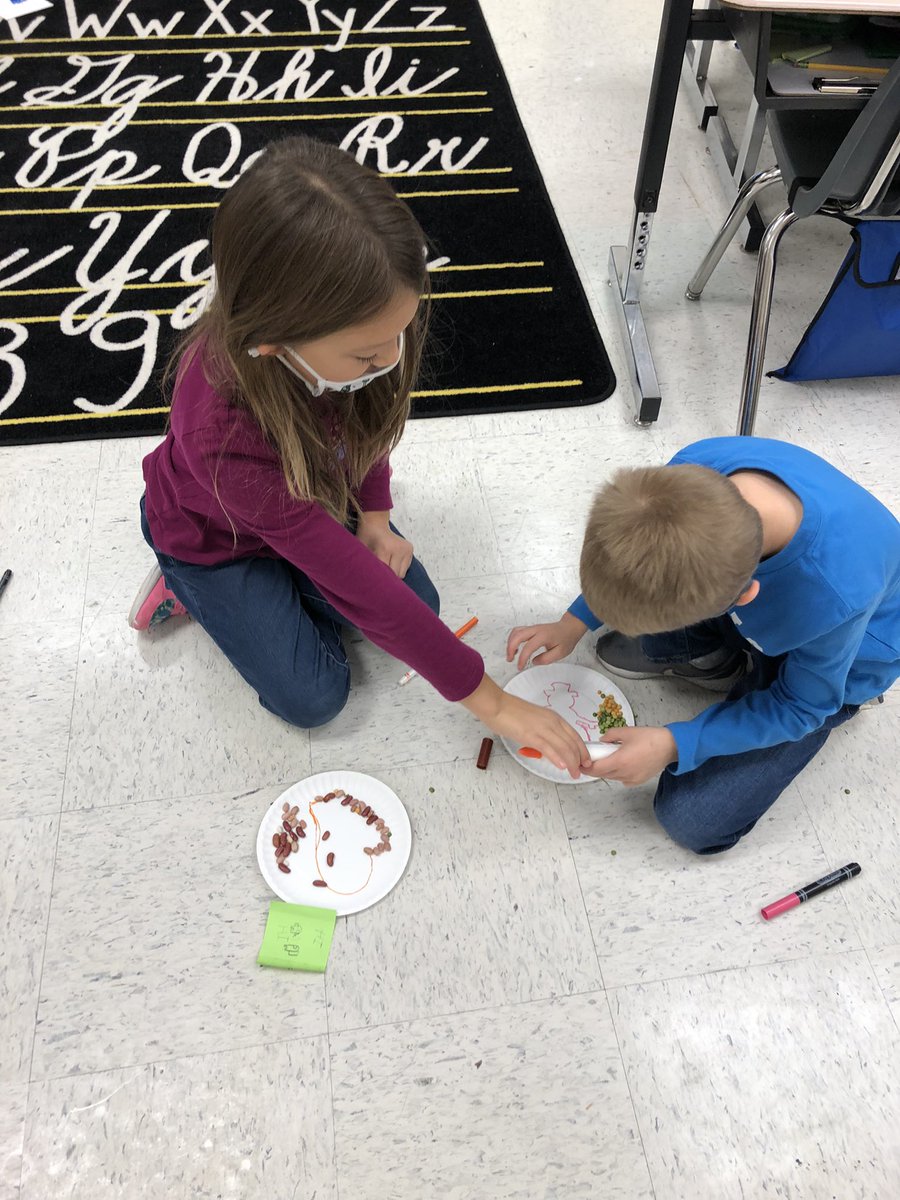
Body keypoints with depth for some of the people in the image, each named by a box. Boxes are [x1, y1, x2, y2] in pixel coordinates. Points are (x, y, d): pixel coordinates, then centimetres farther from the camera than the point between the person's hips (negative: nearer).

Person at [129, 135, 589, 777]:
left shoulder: (344, 333, -32)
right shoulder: (223, 433, -45)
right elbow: (358, 590, -41)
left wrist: (374, 517, -12)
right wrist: (491, 702, -33)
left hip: (318, 492, 5)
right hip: (216, 537, -4)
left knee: (421, 605, -5)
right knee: (314, 697, -7)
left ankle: (275, 582, 13)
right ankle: (191, 588, 13)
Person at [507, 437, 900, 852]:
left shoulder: (836, 599, -45)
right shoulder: (697, 468, -33)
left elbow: (799, 708, -22)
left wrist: (673, 745, -26)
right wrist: (574, 622, -11)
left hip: (825, 667, -4)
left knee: (694, 821, -8)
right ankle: (717, 653, 6)